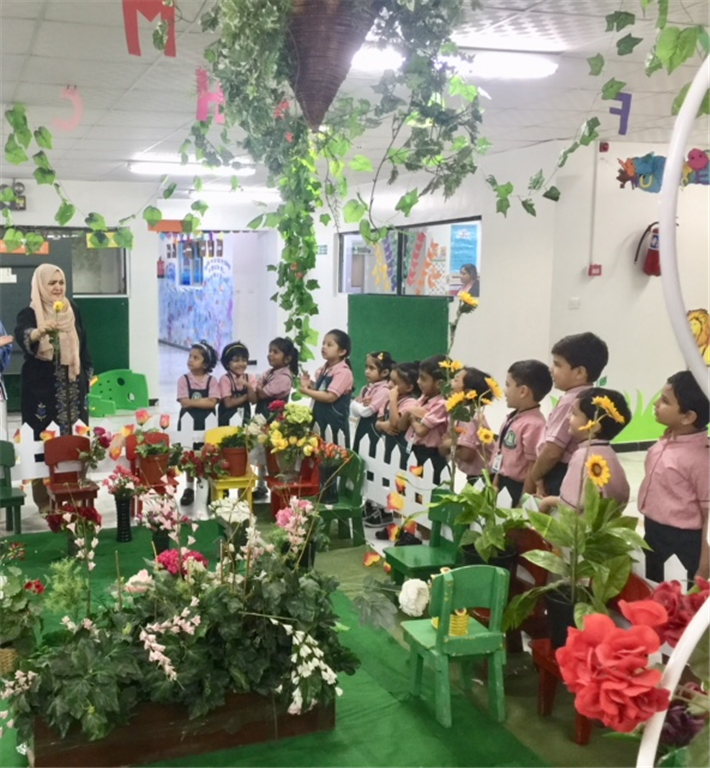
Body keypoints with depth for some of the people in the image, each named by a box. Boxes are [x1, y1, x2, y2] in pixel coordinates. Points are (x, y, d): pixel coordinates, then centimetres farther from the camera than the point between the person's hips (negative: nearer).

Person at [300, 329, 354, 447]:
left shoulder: (343, 372, -18)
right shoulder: (322, 370, 8)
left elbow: (330, 397, -23)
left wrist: (306, 391, -16)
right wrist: (310, 384, 0)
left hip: (335, 421, -9)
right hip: (320, 417, 9)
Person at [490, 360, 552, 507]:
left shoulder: (533, 424, -23)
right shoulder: (513, 418, 6)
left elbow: (534, 468, -20)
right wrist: (495, 485, 19)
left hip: (518, 489, -9)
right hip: (505, 485, 9)